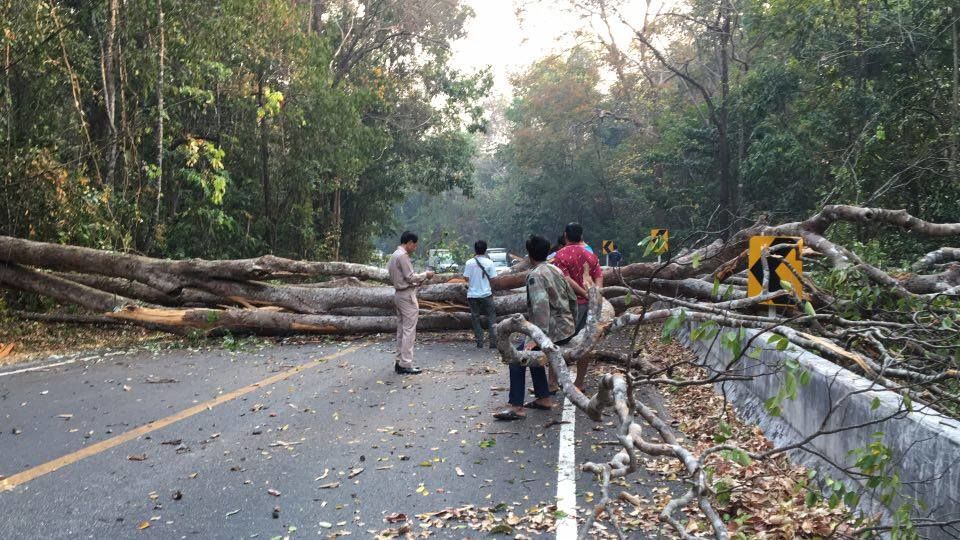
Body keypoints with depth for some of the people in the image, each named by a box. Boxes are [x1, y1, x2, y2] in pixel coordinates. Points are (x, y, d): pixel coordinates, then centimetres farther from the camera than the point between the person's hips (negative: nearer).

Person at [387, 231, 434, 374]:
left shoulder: (394, 255, 14)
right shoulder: (403, 256, -16)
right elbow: (410, 277, -18)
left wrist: (418, 281, 14)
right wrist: (425, 275, -4)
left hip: (398, 294, 10)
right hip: (407, 295, -10)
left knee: (401, 330, 12)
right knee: (409, 330, -7)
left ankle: (400, 362, 16)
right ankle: (406, 365, -7)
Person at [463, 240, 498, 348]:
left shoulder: (469, 263, -5)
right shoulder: (489, 262, -7)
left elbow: (466, 278, -4)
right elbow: (493, 278, -6)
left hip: (472, 295, 1)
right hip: (486, 294, -1)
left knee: (475, 318, 10)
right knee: (491, 317, 8)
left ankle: (479, 342, 8)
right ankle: (493, 341, -1)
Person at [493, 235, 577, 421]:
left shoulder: (535, 275, -16)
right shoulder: (556, 270, 11)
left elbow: (541, 306, -29)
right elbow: (572, 298, 17)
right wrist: (572, 323, 28)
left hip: (553, 331, -9)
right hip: (567, 329, 9)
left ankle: (516, 407, -9)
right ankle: (544, 399, 25)